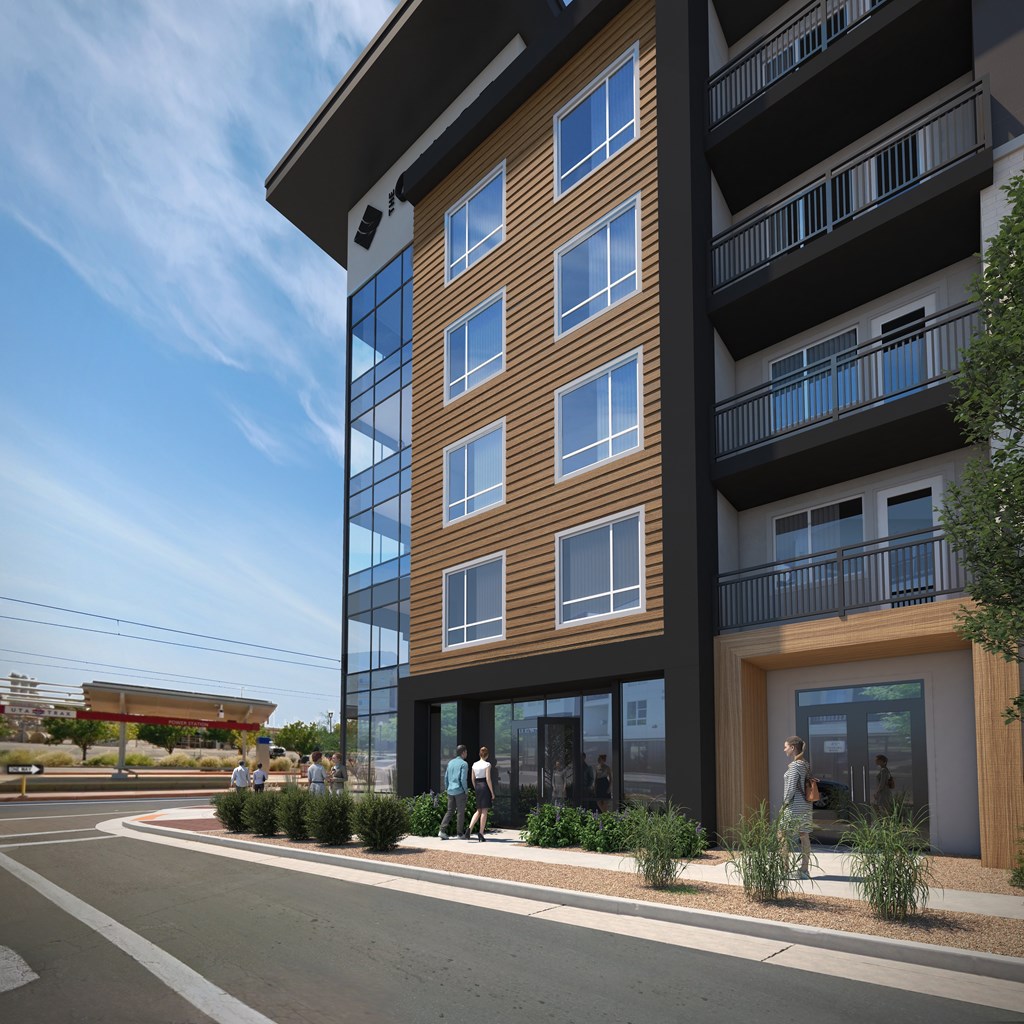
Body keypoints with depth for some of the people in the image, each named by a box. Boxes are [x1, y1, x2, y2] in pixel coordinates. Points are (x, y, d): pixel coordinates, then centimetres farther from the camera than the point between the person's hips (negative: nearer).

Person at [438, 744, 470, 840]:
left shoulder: (450, 762, 10)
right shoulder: (463, 764, -10)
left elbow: (446, 777, 12)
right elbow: (463, 779, -16)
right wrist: (466, 791, -6)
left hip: (450, 791, 6)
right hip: (460, 791, -6)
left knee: (450, 811, 11)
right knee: (461, 812, 4)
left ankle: (442, 831, 0)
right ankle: (460, 833, 9)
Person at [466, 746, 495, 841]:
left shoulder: (475, 765, 8)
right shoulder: (487, 764, -8)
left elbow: (473, 779, 11)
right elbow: (488, 779, -13)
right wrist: (492, 792, -8)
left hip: (478, 787, 6)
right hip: (485, 787, -6)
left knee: (479, 810, 15)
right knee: (484, 810, 1)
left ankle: (470, 828, -3)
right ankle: (481, 833, 0)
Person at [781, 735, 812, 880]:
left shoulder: (794, 765, -14)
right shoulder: (806, 765, 11)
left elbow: (791, 788, -17)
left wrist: (785, 803, -7)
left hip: (794, 807, -9)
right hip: (807, 807, 9)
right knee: (804, 837, 8)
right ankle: (804, 870, 10)